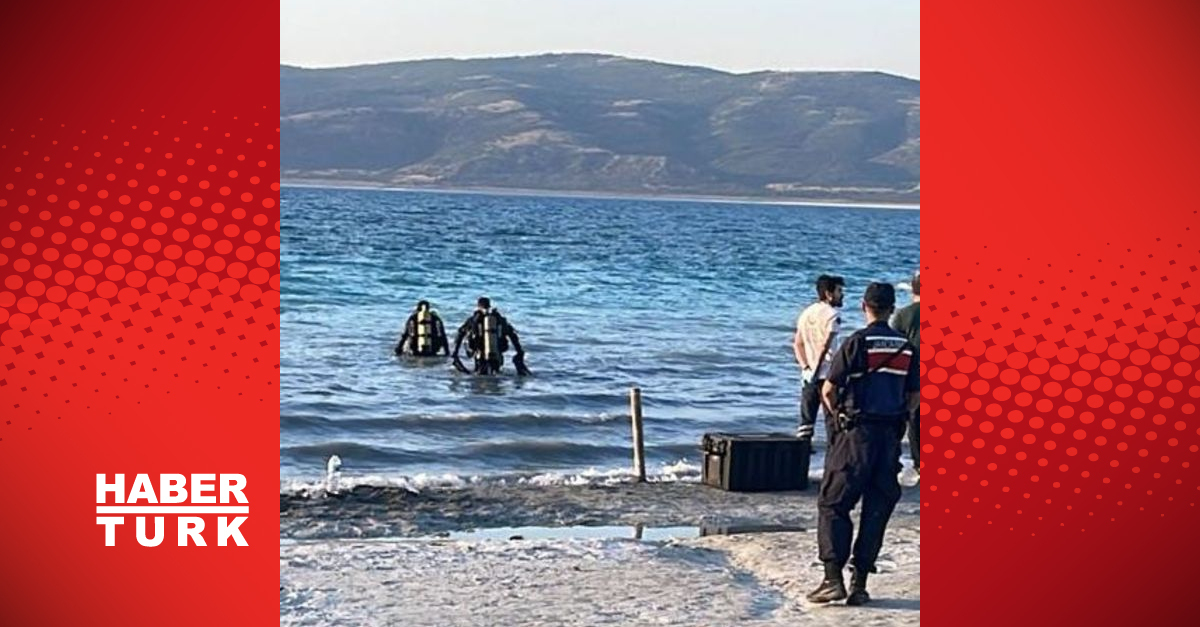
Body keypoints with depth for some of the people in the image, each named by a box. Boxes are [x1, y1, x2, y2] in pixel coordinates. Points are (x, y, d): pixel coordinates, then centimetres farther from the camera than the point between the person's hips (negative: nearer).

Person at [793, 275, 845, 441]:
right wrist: (816, 371, -14)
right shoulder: (831, 314, -11)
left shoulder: (806, 313, 12)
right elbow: (824, 346, -19)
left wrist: (806, 367, 4)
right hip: (827, 375, -7)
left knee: (806, 420, 10)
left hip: (808, 376, 7)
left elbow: (797, 344, 10)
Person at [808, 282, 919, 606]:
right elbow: (914, 397, 9)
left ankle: (833, 578, -6)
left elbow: (828, 390, -7)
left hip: (856, 434, -4)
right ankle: (859, 584, 9)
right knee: (876, 511, 9)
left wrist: (837, 415, 11)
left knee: (833, 504, 2)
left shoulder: (857, 342, -8)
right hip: (890, 436, 5)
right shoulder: (906, 348, 6)